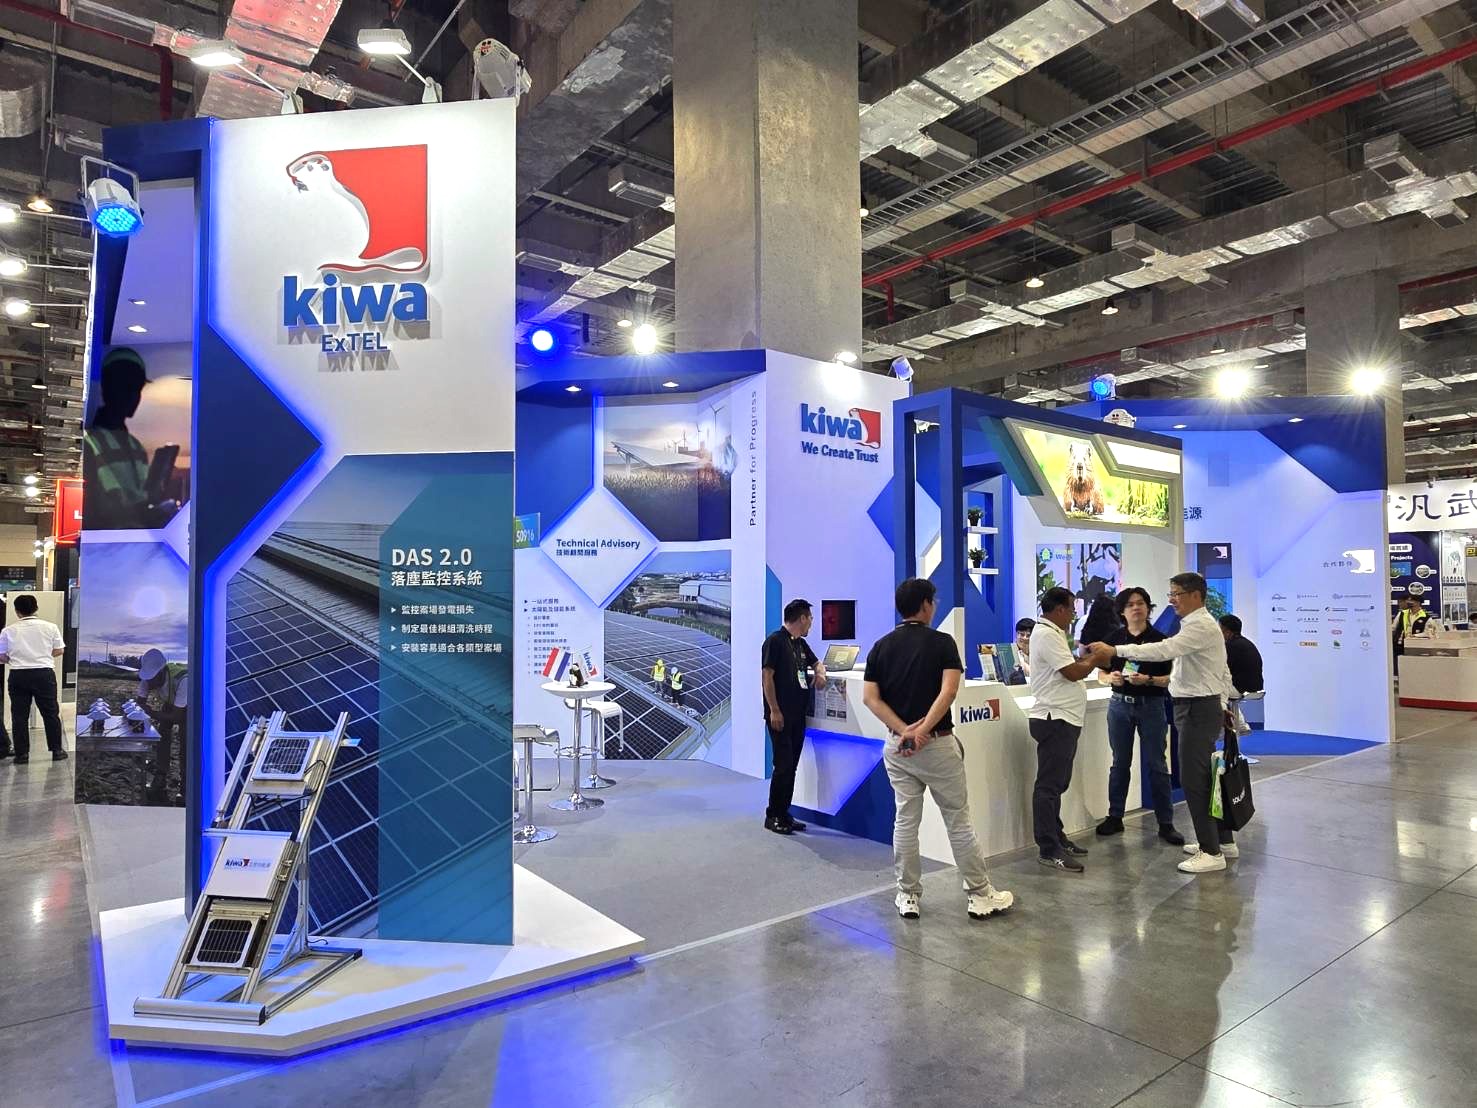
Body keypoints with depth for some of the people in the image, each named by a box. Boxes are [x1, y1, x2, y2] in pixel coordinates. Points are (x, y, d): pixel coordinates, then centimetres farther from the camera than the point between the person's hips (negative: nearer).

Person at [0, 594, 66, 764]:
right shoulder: (50, 627, -1)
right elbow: (59, 651, 3)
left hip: (18, 675, 0)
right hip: (44, 674, 0)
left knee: (19, 715, 9)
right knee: (50, 713, 9)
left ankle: (21, 754, 11)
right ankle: (56, 751, 13)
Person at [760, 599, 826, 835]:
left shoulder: (801, 643, 15)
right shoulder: (775, 641, -9)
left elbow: (816, 663, 31)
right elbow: (767, 677, -13)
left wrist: (820, 673, 6)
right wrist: (774, 710, -18)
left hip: (798, 715, 8)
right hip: (780, 716, -8)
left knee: (791, 766, 10)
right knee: (783, 765, -7)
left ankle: (783, 813, 18)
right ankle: (772, 816, 3)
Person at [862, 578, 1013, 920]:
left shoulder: (881, 647, 3)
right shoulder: (942, 642, -7)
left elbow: (870, 697, -6)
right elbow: (949, 691, -20)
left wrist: (904, 730, -12)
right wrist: (923, 728, -20)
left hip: (897, 745, 4)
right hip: (938, 744, -3)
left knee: (905, 821, 10)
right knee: (958, 821, 7)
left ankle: (908, 897, 16)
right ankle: (980, 895, 17)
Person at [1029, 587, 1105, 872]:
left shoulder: (1051, 633, 18)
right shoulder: (1046, 635, -16)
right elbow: (1073, 673, -19)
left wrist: (1087, 658, 8)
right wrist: (1096, 659, -3)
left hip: (1063, 720, 11)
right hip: (1055, 720, -11)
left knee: (1057, 784, 17)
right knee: (1049, 785, -7)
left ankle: (1056, 837, 26)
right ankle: (1049, 850, -4)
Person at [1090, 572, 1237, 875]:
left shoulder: (1201, 626, -17)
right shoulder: (1197, 625, 16)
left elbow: (1163, 650, -29)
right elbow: (1224, 673, 22)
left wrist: (1115, 649, -28)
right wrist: (1222, 705, 24)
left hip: (1199, 710, -11)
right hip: (1197, 707, 11)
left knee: (1194, 779, -7)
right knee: (1204, 776, 16)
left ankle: (1211, 852, 0)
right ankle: (1223, 840, 27)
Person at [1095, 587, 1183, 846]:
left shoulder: (1160, 640, -4)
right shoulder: (1114, 639, 3)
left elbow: (1170, 678, -5)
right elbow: (1101, 675, 6)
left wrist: (1148, 680, -22)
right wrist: (1111, 678, -15)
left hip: (1152, 705, -2)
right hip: (1120, 705, 2)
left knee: (1156, 765, 1)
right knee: (1120, 763, 11)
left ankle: (1166, 824, 11)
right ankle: (1115, 817, 21)